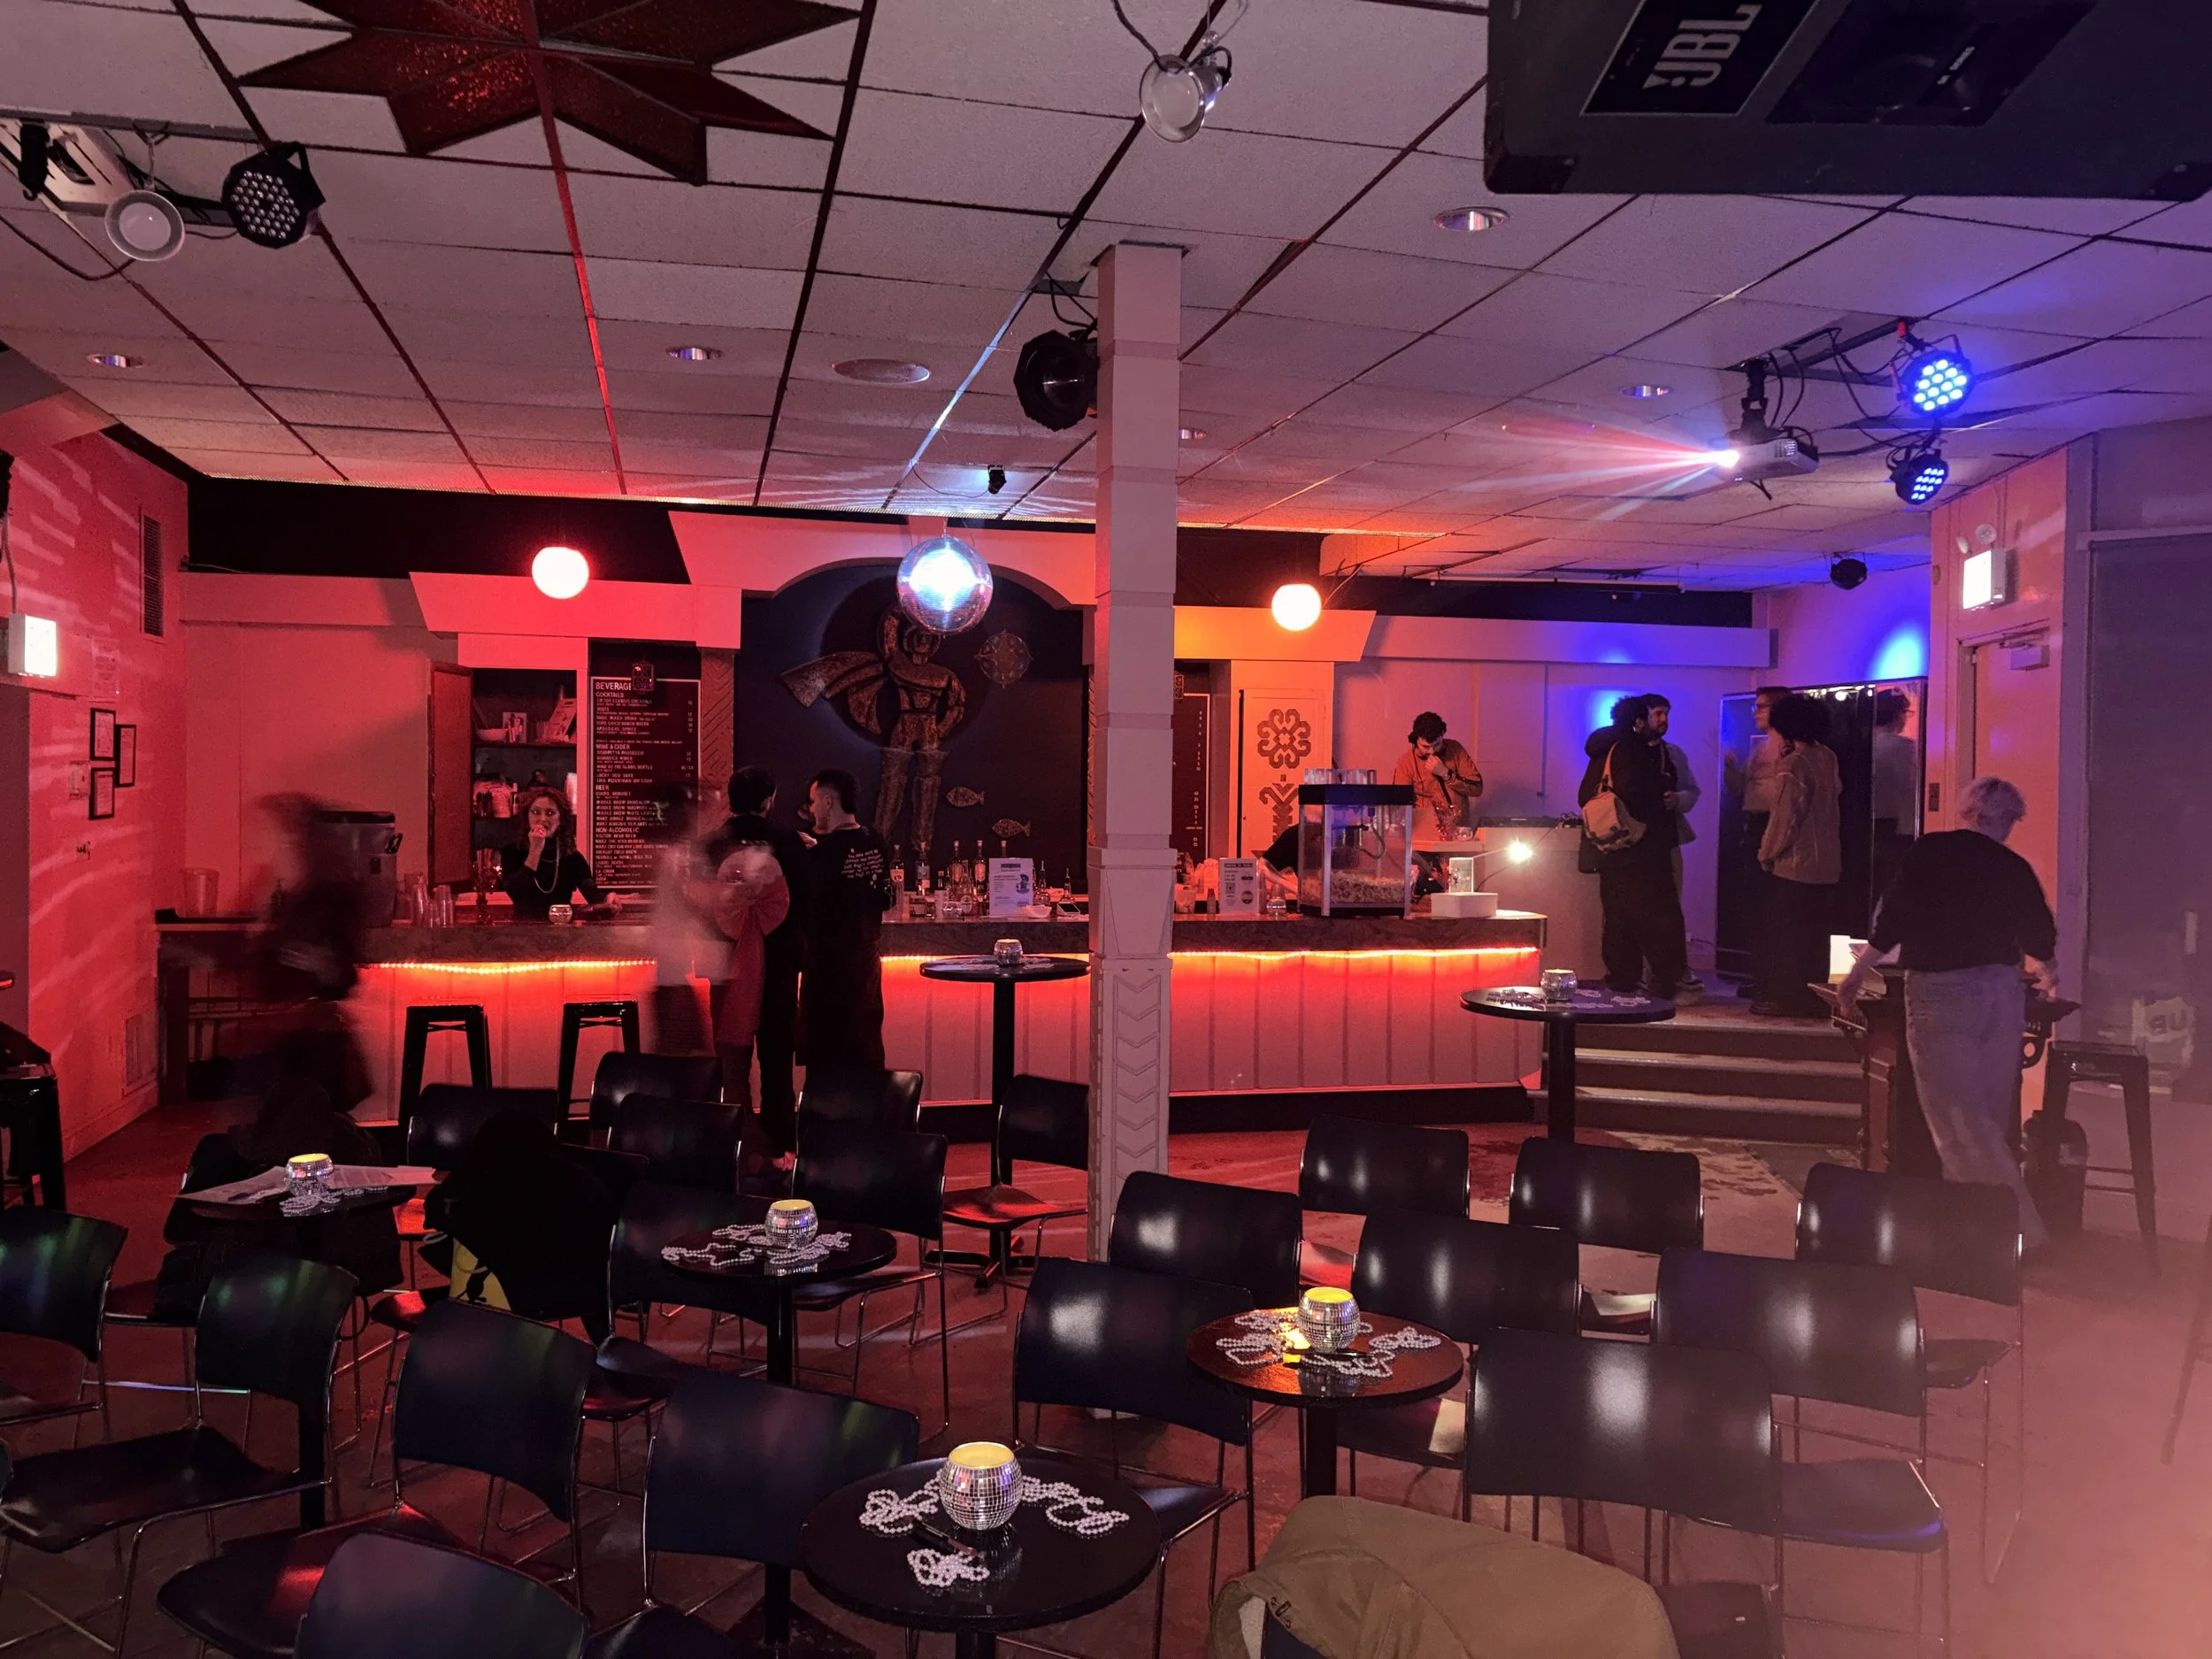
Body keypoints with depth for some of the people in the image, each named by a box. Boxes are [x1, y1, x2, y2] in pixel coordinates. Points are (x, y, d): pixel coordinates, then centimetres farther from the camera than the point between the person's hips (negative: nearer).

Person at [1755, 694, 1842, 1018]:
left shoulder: (1792, 766, -17)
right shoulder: (1828, 757, 6)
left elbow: (1785, 817, -17)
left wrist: (1767, 854, -3)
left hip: (1794, 864, -7)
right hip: (1827, 864, 7)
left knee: (1785, 934, 2)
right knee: (1815, 935, 13)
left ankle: (1786, 998, 6)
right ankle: (1814, 997, 18)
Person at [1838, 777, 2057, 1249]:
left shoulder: (1928, 852, -1)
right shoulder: (2015, 868, 8)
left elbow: (1891, 924, -6)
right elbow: (2042, 944, 16)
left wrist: (1856, 976, 5)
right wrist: (2048, 977, 38)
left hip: (1941, 995, -4)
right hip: (2003, 993, 5)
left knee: (1960, 1124, -4)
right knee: (1991, 1122, 14)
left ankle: (2022, 1232, -10)